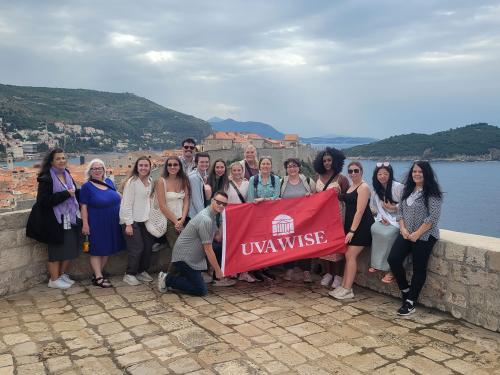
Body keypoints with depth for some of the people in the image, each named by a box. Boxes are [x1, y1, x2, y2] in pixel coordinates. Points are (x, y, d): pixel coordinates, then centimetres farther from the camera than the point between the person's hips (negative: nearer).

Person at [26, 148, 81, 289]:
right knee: (56, 251, 3)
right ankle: (54, 279, 18)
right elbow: (43, 201, -21)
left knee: (70, 249, 13)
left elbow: (75, 193, 23)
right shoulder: (46, 179, -13)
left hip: (70, 220, 7)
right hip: (55, 222, -7)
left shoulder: (67, 176, 11)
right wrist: (65, 194, -22)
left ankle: (62, 274, 31)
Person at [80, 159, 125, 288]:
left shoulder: (109, 182, 8)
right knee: (97, 250, 1)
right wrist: (85, 224, -14)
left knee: (107, 250, 11)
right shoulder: (87, 186, -7)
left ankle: (97, 274, 23)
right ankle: (99, 277, 8)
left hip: (112, 224, 6)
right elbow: (84, 207, -9)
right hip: (96, 225, -6)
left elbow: (117, 196, 23)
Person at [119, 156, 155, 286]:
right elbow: (127, 204, -14)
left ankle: (142, 271, 26)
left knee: (148, 246, 8)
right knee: (137, 248, -7)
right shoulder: (132, 182, -12)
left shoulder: (150, 182, 8)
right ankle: (129, 274, 9)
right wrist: (128, 224, -16)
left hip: (145, 220, 7)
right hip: (132, 220, -7)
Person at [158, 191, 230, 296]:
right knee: (201, 290, -10)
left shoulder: (211, 216, 8)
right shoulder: (206, 219, -22)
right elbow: (208, 249, -19)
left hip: (192, 255, 10)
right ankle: (169, 279, 1)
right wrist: (218, 270, -12)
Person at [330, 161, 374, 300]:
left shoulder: (363, 187, -11)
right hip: (351, 224, 8)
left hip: (361, 226, -8)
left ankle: (348, 290, -4)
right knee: (348, 255, 8)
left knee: (350, 255, -9)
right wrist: (347, 228, 7)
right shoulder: (351, 187, 15)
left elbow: (360, 211, -17)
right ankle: (343, 286, 13)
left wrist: (352, 230, -20)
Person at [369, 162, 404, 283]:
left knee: (388, 234, -33)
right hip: (384, 218, 5)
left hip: (397, 218, -5)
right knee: (374, 229, -28)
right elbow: (374, 207, 12)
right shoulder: (375, 189, 6)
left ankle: (390, 269, -22)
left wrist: (394, 208, -23)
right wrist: (381, 217, -6)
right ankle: (376, 263, -17)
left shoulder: (398, 187, -12)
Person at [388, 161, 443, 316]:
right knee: (393, 260, -7)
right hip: (406, 234, 6)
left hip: (425, 236, -6)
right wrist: (403, 229, -4)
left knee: (419, 269, 0)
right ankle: (405, 290, 15)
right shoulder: (407, 189, 11)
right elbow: (400, 210, 11)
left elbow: (433, 217, -16)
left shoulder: (432, 192, -10)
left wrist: (417, 234, -17)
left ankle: (410, 303, 8)